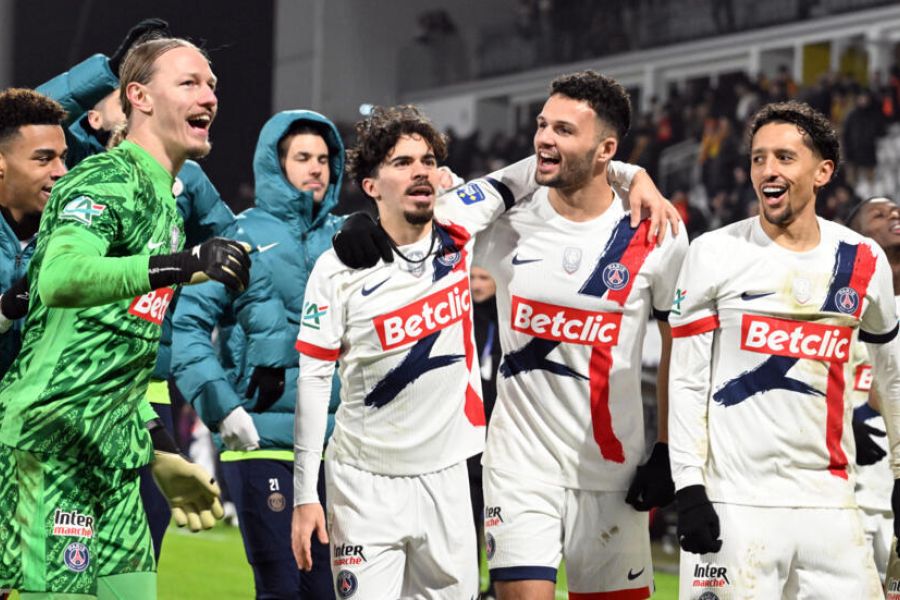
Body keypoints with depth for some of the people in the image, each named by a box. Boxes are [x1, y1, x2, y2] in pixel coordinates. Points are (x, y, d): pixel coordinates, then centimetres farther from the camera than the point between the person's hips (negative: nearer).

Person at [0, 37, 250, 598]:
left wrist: (162, 454, 25)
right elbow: (59, 278, -32)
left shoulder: (164, 199, 20)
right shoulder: (109, 180, -10)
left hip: (113, 452, 9)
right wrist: (181, 266, -40)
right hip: (52, 446, -9)